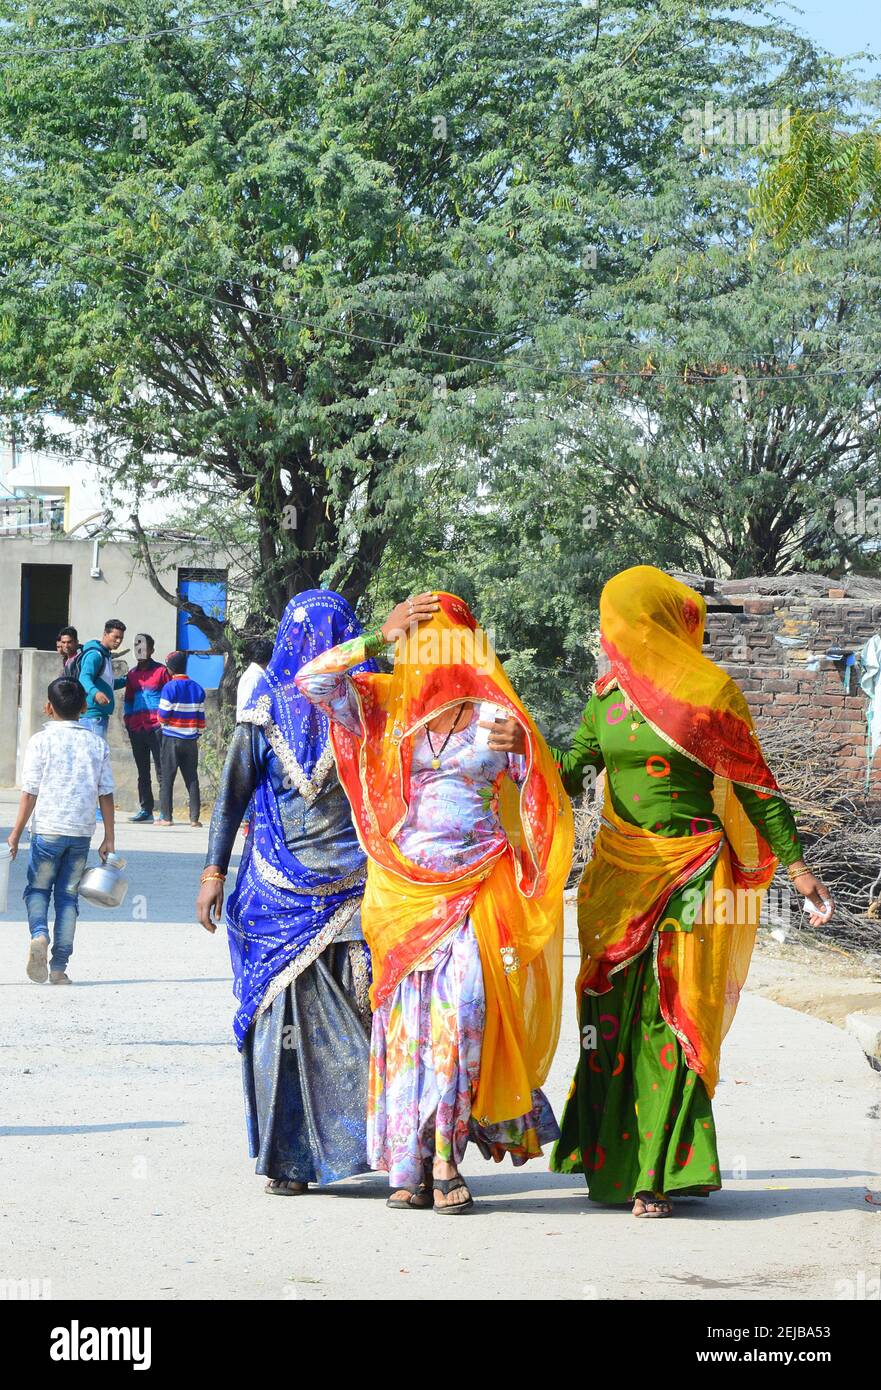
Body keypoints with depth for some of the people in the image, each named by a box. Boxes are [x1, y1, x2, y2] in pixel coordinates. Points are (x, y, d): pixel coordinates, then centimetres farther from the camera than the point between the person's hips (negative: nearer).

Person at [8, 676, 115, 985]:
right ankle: (59, 966, 7)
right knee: (68, 894, 10)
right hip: (82, 832, 2)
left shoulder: (41, 741, -5)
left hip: (48, 829, -2)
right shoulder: (97, 743, 4)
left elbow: (30, 793, -7)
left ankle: (39, 934, -18)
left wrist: (15, 833, 0)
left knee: (37, 888, 12)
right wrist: (109, 838, 9)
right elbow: (106, 794, 4)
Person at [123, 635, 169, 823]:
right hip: (136, 728, 6)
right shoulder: (132, 673, 17)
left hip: (156, 727, -6)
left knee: (161, 769, -7)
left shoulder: (161, 671, 2)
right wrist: (127, 720, 15)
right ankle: (146, 809, 12)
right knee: (142, 771, 8)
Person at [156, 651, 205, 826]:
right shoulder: (198, 689, 5)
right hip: (191, 740, 4)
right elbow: (201, 717, 7)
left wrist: (160, 718, 11)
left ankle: (166, 817, -1)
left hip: (171, 739, -4)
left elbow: (162, 716, -10)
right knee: (192, 778, 7)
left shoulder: (169, 687, -10)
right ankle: (194, 817, 3)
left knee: (166, 778, 2)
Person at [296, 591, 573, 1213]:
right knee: (407, 1019, -1)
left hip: (477, 888, -2)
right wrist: (380, 637, -3)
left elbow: (547, 804, 4)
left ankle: (443, 1156, -11)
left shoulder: (497, 715, 3)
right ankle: (411, 1165, 3)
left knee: (460, 1008, -16)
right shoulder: (386, 705, 9)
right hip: (405, 891, 2)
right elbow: (312, 679, -3)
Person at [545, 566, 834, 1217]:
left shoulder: (710, 694, -6)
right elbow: (569, 771, 12)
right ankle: (612, 1154, 12)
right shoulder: (609, 692, 9)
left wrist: (798, 867, -3)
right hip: (621, 870, 5)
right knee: (613, 1008, 3)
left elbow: (756, 786, -1)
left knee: (674, 1013, -8)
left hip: (689, 871, -5)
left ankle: (662, 1168, -6)